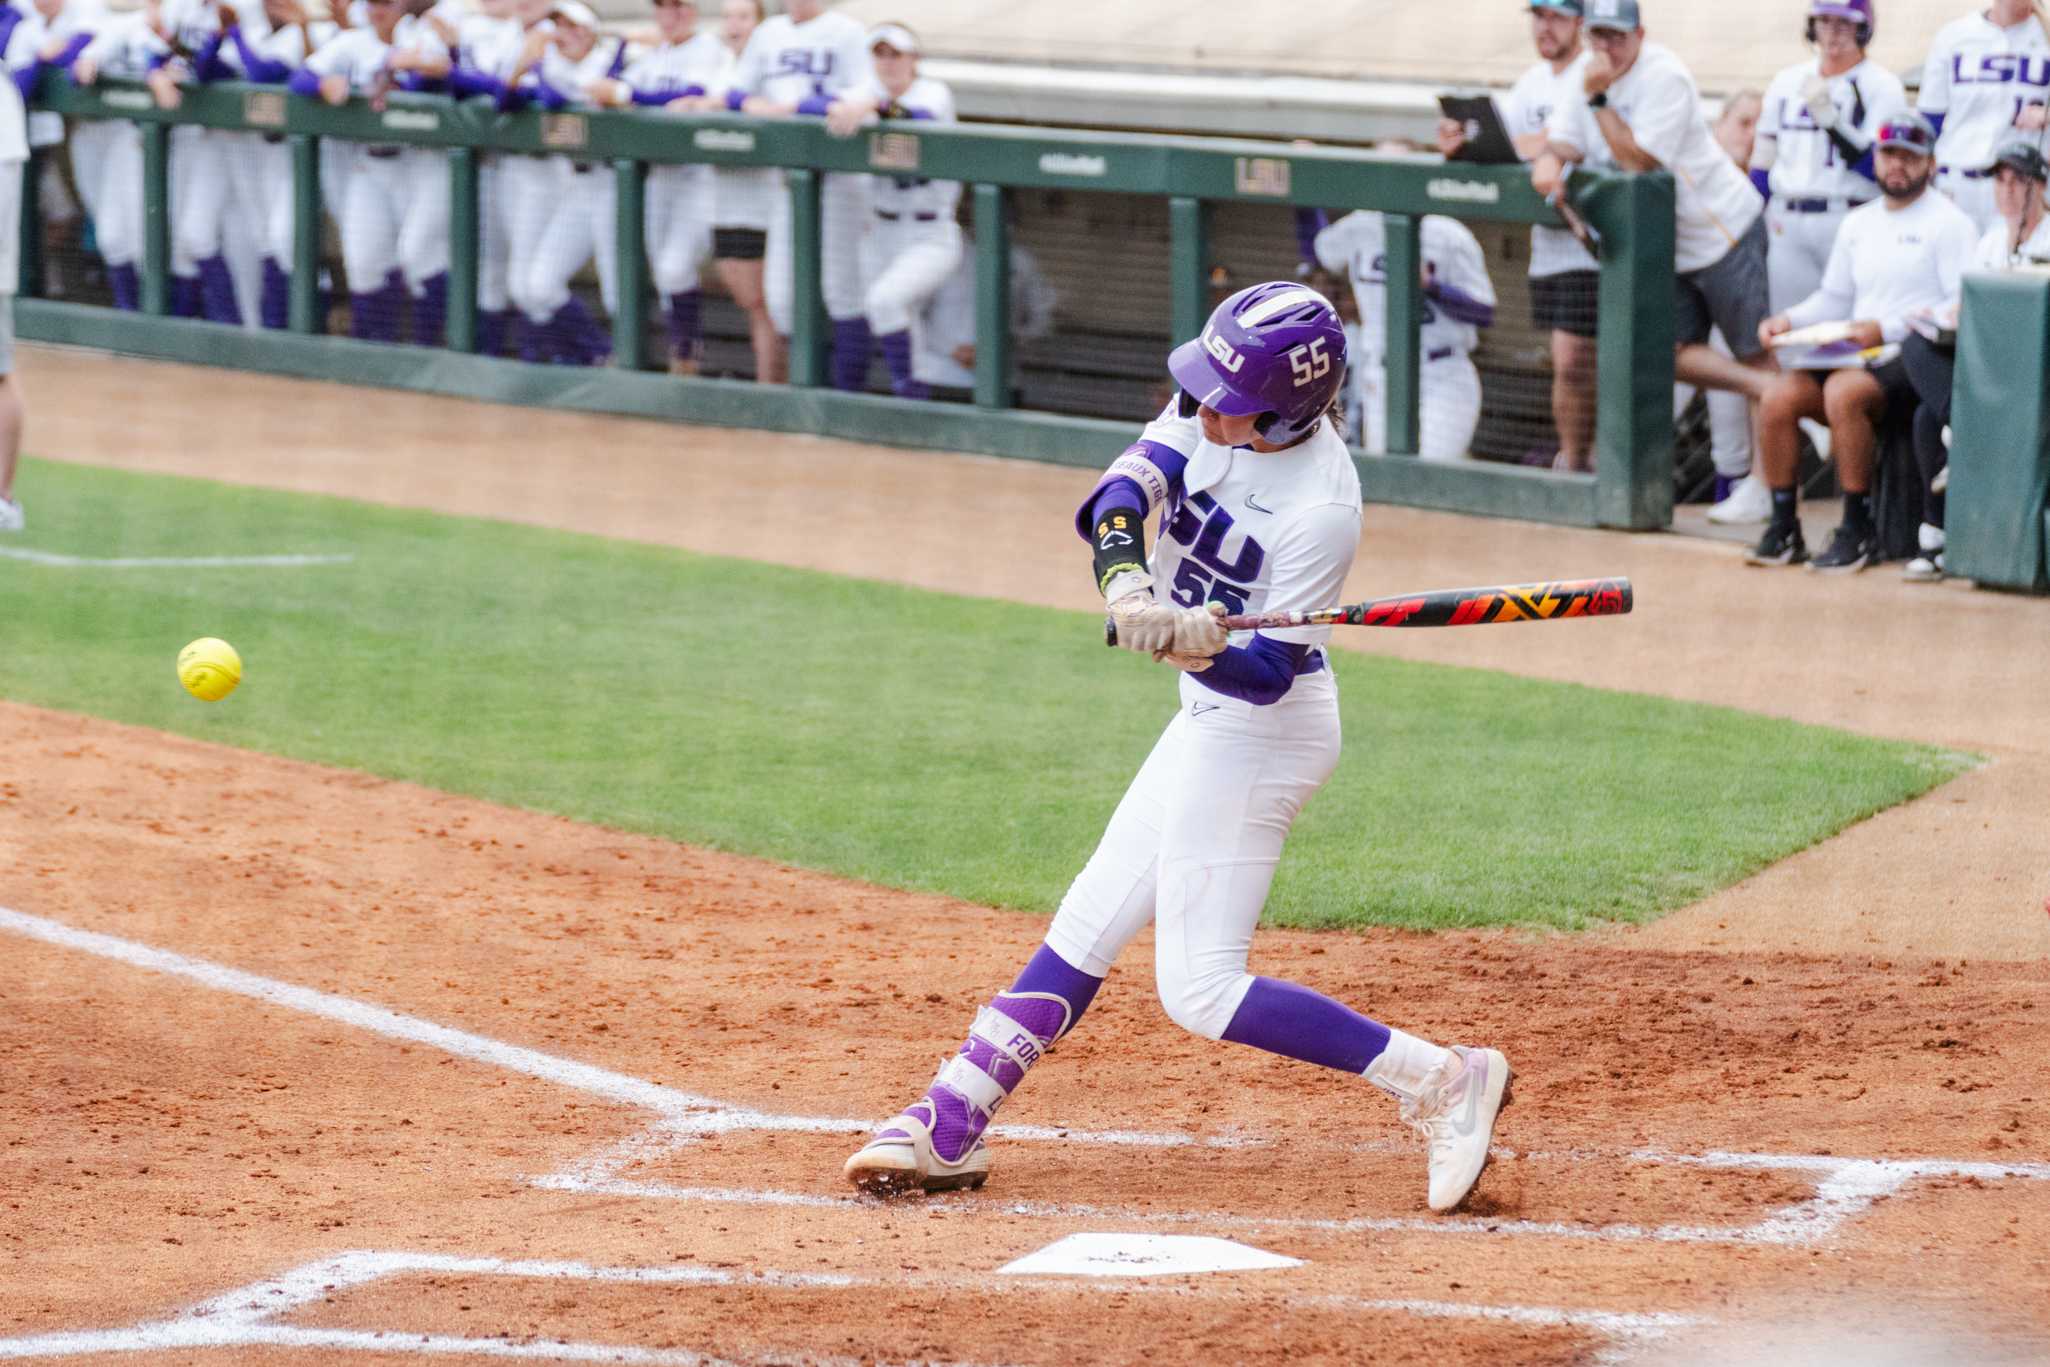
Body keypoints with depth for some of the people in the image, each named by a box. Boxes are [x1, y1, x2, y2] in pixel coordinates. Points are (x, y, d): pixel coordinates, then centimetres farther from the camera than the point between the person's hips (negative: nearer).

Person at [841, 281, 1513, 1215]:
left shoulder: (1320, 506, -27)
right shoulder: (1211, 412, -8)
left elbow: (1267, 672, -25)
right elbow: (1124, 489, -19)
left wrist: (1205, 643, -45)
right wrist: (1124, 577, -38)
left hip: (1259, 733, -8)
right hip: (1211, 718, 8)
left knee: (1199, 989, -8)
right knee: (1091, 921, 14)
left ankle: (1440, 1081, -7)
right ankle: (951, 1123, 22)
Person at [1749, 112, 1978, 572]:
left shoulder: (1949, 223, -2)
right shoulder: (1857, 224, 22)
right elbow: (1834, 298, 26)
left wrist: (1886, 328, -20)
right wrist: (1790, 320, 5)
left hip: (1918, 360, -7)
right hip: (1858, 358, 7)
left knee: (1843, 391, -34)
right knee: (1777, 399, -16)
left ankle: (1858, 531, -26)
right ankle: (1784, 530, -9)